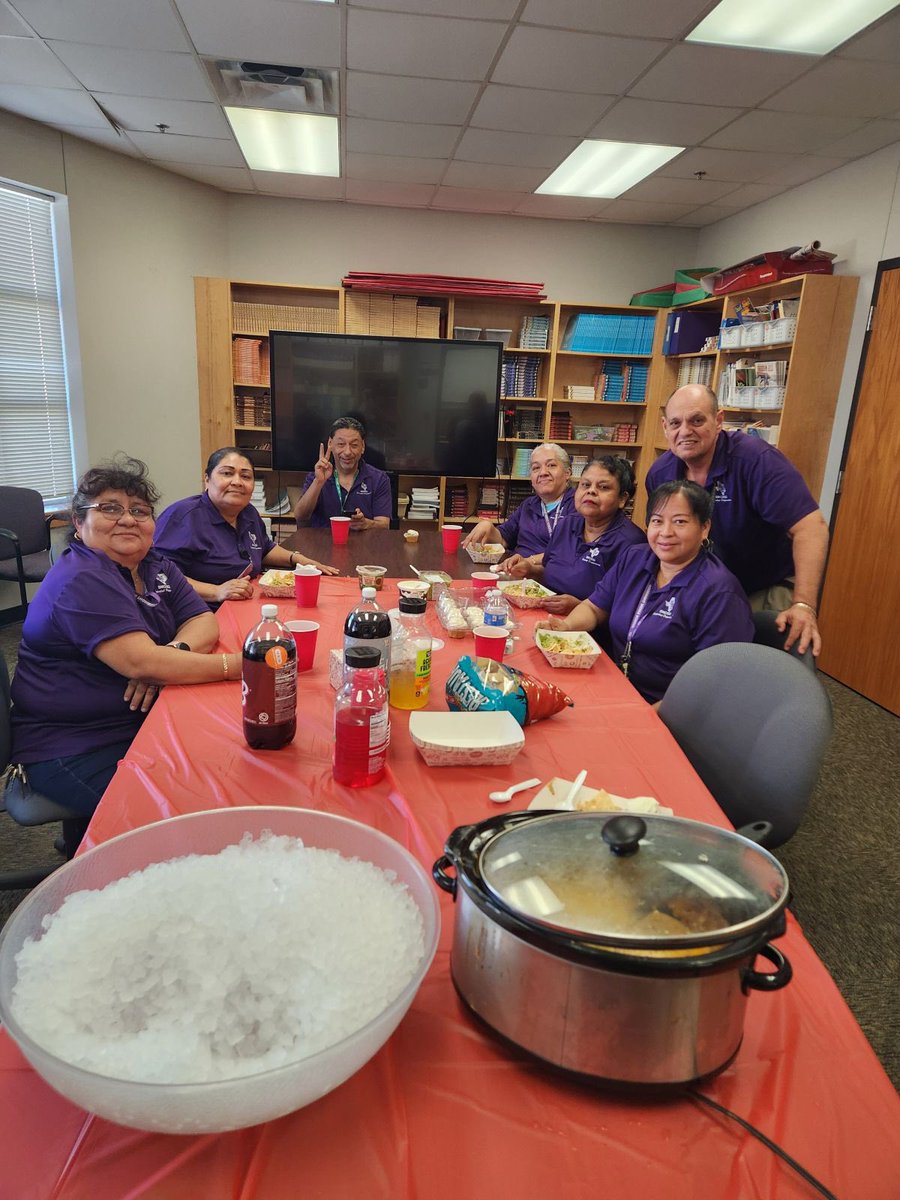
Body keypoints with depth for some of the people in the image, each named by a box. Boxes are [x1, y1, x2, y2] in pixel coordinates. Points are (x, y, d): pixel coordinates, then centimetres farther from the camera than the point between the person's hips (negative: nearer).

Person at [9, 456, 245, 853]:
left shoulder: (156, 567, 8)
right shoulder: (81, 581, -18)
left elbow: (203, 622, 0)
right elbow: (140, 662, -28)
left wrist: (170, 655, -22)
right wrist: (235, 665, -28)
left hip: (140, 724, 8)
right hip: (73, 750, -8)